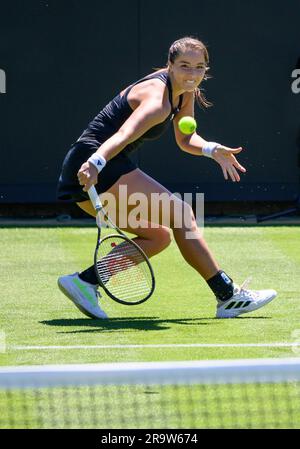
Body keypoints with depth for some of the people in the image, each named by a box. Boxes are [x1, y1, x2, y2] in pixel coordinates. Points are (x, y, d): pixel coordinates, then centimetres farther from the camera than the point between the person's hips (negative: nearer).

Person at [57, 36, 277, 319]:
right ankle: (228, 296, -10)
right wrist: (95, 163, -53)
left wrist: (212, 150, 2)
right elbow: (123, 136, -36)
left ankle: (84, 281, 0)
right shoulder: (158, 99, -19)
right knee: (180, 213, -11)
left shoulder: (186, 93, 11)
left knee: (159, 237, 13)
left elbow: (185, 140, 22)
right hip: (91, 167, -10)